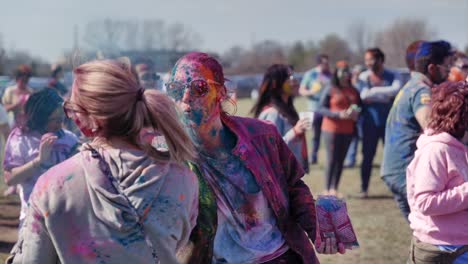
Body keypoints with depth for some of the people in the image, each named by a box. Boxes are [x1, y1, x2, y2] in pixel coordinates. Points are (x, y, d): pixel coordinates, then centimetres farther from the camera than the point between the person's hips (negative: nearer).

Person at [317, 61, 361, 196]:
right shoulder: (330, 90, -3)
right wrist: (338, 114, -18)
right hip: (332, 129, -4)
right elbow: (321, 109, -7)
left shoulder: (354, 91, 11)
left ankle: (334, 189, 10)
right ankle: (327, 189, 2)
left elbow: (359, 107, 21)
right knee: (332, 159, -4)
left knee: (341, 160, 3)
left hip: (348, 130, 4)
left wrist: (356, 114, -3)